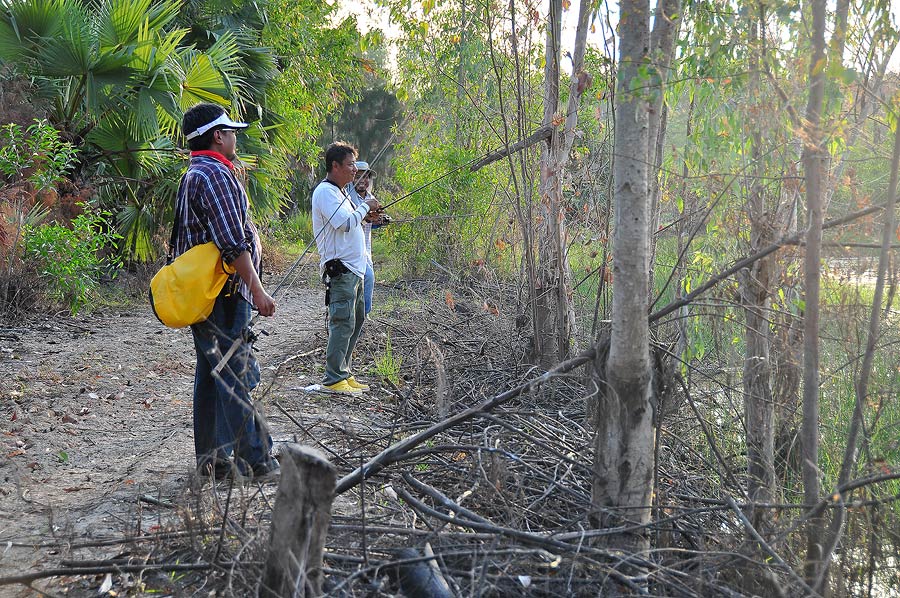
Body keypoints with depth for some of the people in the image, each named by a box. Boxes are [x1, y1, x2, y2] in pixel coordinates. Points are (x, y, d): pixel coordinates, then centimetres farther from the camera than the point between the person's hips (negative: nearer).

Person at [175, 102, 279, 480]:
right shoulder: (215, 175, -14)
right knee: (234, 375, -8)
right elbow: (232, 242, -21)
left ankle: (212, 459, 18)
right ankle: (256, 460, -4)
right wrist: (257, 290, -21)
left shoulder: (194, 175, 19)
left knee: (211, 373, 12)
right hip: (224, 293, -11)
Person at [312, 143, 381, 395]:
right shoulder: (325, 191, -11)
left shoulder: (339, 192, 20)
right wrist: (365, 206, -8)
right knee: (343, 322, -12)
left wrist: (366, 215, 13)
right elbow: (344, 222, -21)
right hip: (340, 268, -11)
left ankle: (343, 372, 21)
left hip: (354, 268, 11)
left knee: (356, 319, 13)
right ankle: (333, 379, -9)